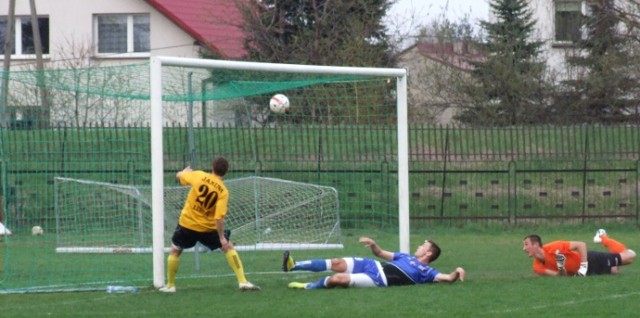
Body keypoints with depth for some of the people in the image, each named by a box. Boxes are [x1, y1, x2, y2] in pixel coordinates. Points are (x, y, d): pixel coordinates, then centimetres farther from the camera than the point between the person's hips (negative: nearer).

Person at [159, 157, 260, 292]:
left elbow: (179, 175, 10)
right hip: (208, 227, -1)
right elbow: (219, 217, -21)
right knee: (228, 248, 11)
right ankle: (242, 281, 1)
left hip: (186, 224, 1)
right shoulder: (223, 191, -13)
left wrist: (186, 171, 33)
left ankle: (170, 285, 24)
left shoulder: (198, 176, -9)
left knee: (175, 251, 21)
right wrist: (222, 238, -16)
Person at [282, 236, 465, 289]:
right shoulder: (407, 257, 27)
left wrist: (457, 273, -30)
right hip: (373, 266, 7)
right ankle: (293, 266, -6)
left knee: (337, 279, -23)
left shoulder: (425, 271, 5)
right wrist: (373, 245, 9)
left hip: (378, 280, -7)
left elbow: (447, 278, -8)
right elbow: (381, 253, 30)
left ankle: (307, 287, -2)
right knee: (338, 264, -9)